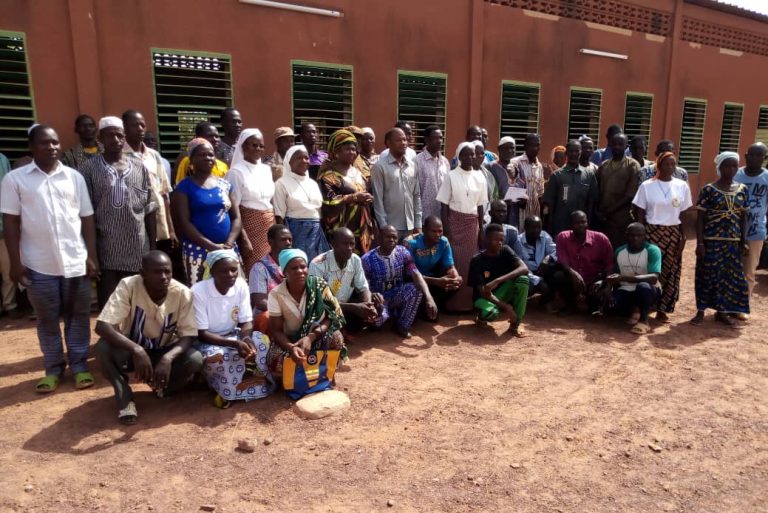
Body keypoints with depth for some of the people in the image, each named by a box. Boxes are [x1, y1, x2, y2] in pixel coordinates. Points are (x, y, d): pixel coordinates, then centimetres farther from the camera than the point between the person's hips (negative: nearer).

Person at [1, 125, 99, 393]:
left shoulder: (75, 177, 5)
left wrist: (92, 257, 1)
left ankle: (79, 364, 22)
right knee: (47, 319, 11)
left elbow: (87, 219, 5)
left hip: (76, 261, 1)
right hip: (38, 265, -1)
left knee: (78, 316, 9)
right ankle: (53, 368, 24)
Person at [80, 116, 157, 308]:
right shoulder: (90, 168, -2)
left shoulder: (140, 167, 6)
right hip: (106, 252, -2)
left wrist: (153, 246, 6)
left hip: (138, 251, 2)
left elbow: (150, 210, 8)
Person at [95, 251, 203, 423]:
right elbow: (102, 326, -31)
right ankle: (125, 396, -9)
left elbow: (188, 336, -19)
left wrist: (168, 358, -38)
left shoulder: (183, 293, -21)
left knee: (195, 359, -28)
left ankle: (161, 386, 2)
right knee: (103, 347, -32)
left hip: (165, 352, 1)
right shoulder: (128, 285, -24)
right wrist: (137, 350, -44)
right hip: (131, 350, 0)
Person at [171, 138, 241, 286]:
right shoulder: (185, 187, -1)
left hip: (227, 249, 4)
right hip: (198, 249, -4)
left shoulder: (225, 184, 10)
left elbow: (236, 217, 8)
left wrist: (229, 243, -8)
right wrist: (212, 245, -16)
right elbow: (184, 222, -9)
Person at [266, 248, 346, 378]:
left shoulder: (319, 286, -16)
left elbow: (331, 317, -14)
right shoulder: (276, 294, -15)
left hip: (317, 336, 0)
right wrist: (291, 348, -33)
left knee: (335, 337, -32)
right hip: (289, 339, 0)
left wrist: (310, 337, -31)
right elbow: (276, 330, -12)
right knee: (275, 362, -30)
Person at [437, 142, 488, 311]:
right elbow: (444, 204, -4)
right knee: (454, 261, -1)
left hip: (472, 223, 3)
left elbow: (480, 205, 9)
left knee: (470, 261, 4)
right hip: (455, 221, -3)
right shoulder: (451, 176, -5)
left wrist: (481, 230, 7)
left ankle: (468, 300, 15)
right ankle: (453, 302, 8)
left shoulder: (480, 177, 5)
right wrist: (445, 230, -10)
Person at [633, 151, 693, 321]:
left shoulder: (682, 186, 4)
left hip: (673, 234, 3)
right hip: (652, 233, -2)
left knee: (670, 272, 4)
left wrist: (682, 237, 1)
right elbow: (640, 213, -1)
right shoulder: (647, 186, -2)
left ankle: (662, 309, 14)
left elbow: (683, 214, 6)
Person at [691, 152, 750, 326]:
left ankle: (721, 311, 22)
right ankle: (701, 311, 13)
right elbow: (700, 218, -7)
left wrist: (744, 241, 6)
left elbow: (743, 217, 11)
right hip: (711, 241, -4)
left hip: (733, 241, 5)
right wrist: (699, 243, -12)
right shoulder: (708, 189, -7)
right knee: (707, 275, 1)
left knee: (730, 276, 9)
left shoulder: (742, 189, 7)